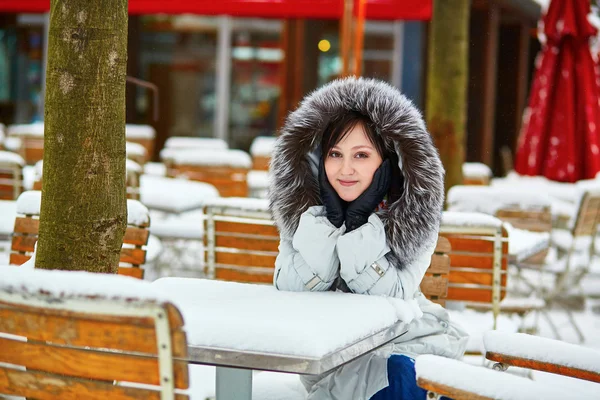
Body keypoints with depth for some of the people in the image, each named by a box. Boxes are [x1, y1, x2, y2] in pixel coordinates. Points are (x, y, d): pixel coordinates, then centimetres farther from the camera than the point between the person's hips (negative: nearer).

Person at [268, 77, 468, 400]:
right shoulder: (301, 206, -6)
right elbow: (290, 288, -14)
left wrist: (360, 222, -24)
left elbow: (393, 296, -17)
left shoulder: (415, 212, -10)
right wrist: (329, 216, -22)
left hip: (404, 340, 1)